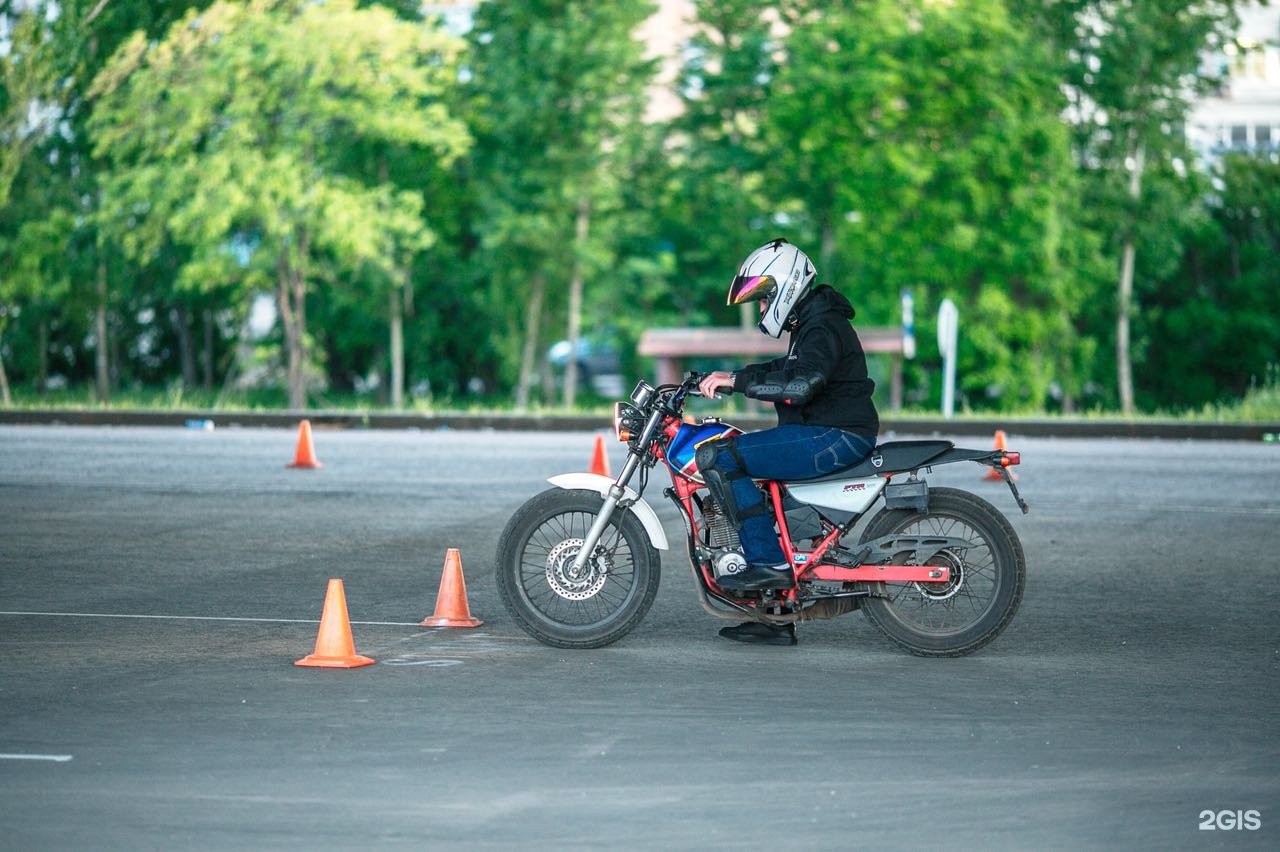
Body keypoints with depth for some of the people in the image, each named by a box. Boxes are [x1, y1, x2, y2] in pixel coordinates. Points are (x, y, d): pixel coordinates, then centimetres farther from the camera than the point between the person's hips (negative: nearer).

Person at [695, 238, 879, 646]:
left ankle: (768, 562, -19)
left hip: (833, 438, -11)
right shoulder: (813, 323, 20)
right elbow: (786, 369, 34)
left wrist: (738, 381, -24)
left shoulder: (823, 327, -14)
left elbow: (799, 385, -30)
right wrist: (725, 377, 21)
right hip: (829, 436, 11)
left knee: (716, 457, -18)